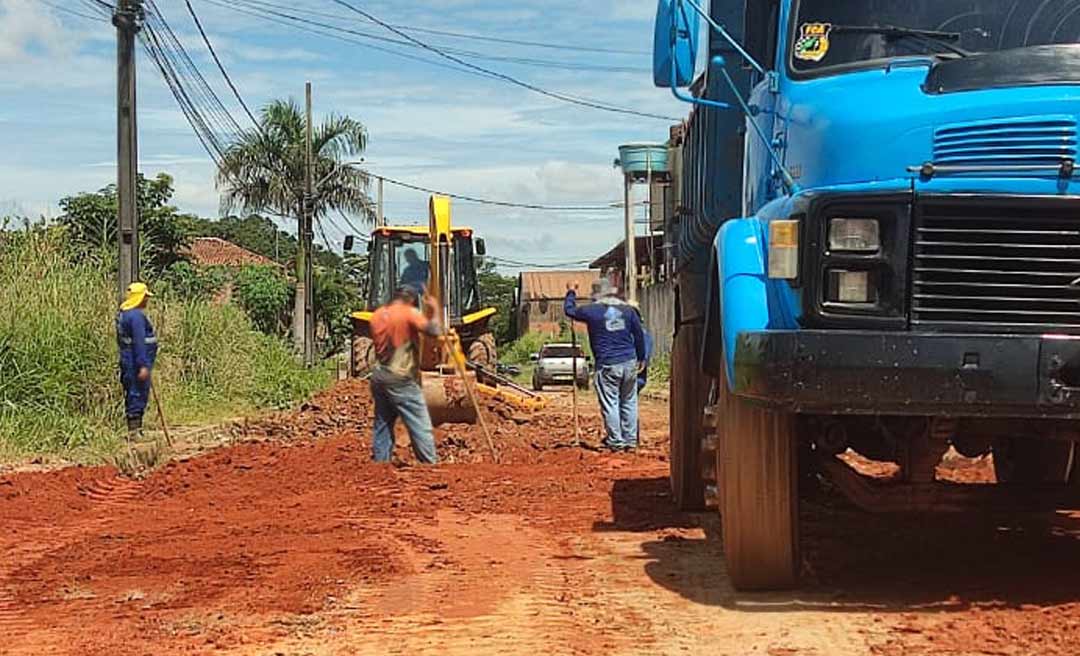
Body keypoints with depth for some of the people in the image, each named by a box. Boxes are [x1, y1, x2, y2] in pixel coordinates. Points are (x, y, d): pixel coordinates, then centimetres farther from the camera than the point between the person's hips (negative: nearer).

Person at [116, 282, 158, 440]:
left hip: (128, 361, 10)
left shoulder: (122, 314, 15)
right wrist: (143, 365, -24)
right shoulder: (136, 316, -17)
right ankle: (134, 431, -8)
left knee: (133, 395, 14)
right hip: (136, 363, -10)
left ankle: (134, 430, 19)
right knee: (138, 394, -8)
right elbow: (139, 342, -22)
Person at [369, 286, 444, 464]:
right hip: (401, 380, -7)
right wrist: (434, 310, -4)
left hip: (379, 377, 7)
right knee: (420, 427, -4)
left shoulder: (378, 314, 11)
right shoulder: (409, 313, -9)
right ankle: (431, 464, -5)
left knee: (383, 424, 13)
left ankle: (380, 463, 14)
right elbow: (434, 331, -19)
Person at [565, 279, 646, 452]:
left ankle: (616, 441, 3)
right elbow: (639, 335, 12)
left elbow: (569, 310, 11)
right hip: (629, 362, 4)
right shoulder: (627, 310, 5)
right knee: (629, 402, 11)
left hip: (607, 365, -4)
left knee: (610, 403, 2)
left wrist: (571, 293, 28)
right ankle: (630, 440, 15)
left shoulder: (592, 311, -5)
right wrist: (641, 358, 24)